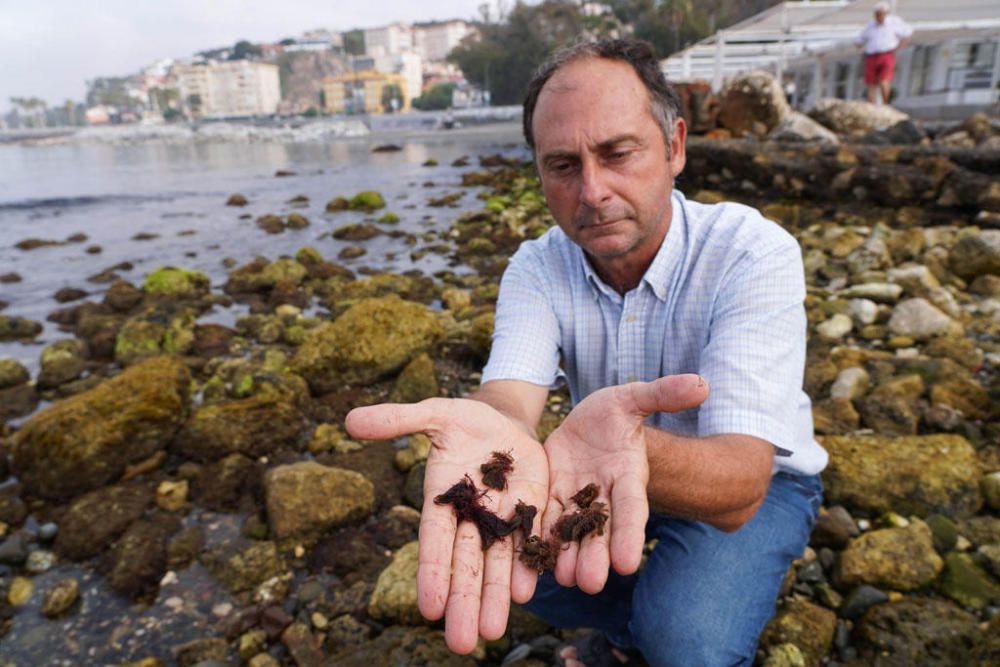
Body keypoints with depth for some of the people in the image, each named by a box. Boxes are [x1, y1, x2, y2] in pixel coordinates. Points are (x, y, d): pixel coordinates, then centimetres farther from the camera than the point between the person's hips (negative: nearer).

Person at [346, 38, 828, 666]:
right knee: (485, 541, -14)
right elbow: (510, 397, -33)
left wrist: (637, 450, -58)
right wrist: (493, 434, -58)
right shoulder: (537, 268, -16)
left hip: (755, 476, -3)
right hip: (605, 469, 4)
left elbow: (739, 488, -36)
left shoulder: (754, 253, -27)